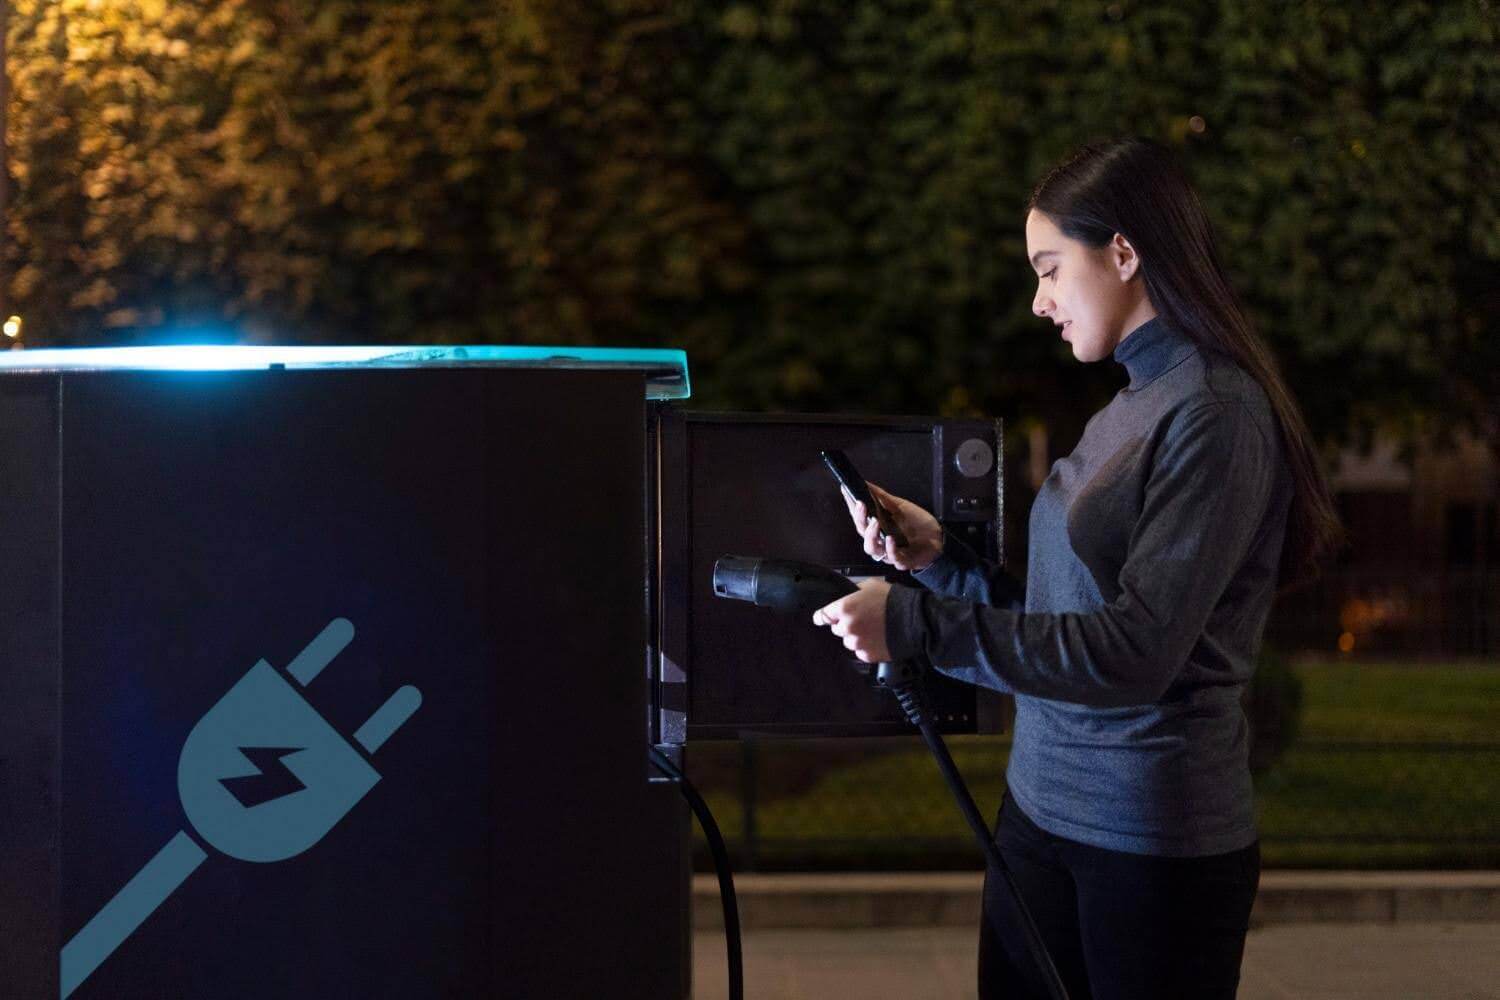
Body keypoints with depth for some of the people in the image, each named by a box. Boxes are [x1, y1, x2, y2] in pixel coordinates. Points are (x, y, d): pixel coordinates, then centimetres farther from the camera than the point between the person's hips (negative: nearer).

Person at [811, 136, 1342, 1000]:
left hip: (1158, 845, -8)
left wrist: (917, 624, -22)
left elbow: (1137, 651, -22)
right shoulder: (1129, 409, 11)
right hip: (1041, 808, 8)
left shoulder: (1217, 417, -15)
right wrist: (940, 557, 2)